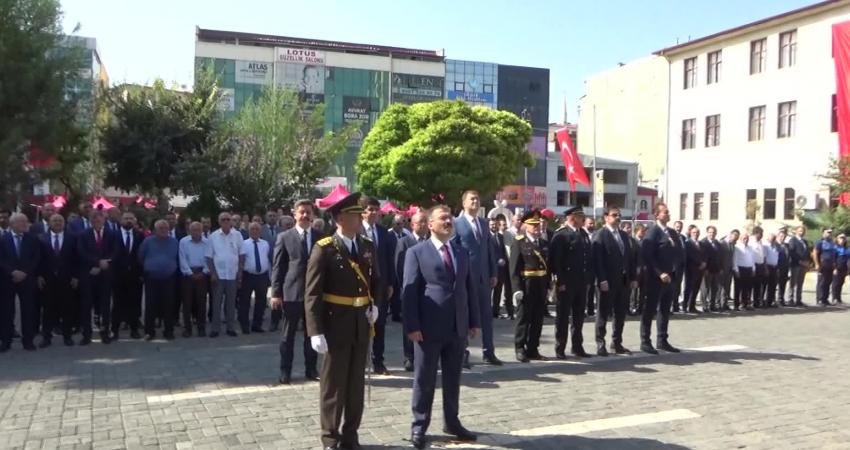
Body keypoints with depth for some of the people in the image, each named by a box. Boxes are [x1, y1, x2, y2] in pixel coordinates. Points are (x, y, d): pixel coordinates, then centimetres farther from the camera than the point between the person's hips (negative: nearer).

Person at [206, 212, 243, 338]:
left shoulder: (237, 235, 1)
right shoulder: (213, 236, 1)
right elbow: (209, 257, 2)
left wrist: (240, 273, 0)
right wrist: (212, 273, -5)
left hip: (233, 275, 1)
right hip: (218, 274, -1)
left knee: (231, 302, 8)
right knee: (216, 302, 3)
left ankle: (230, 327, 16)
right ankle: (215, 328, 11)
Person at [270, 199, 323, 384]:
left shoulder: (321, 237, 6)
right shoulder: (284, 237, 1)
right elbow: (277, 267, -1)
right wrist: (276, 293, -7)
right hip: (291, 292, -2)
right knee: (288, 334, 7)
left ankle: (311, 369, 21)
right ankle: (285, 371, 16)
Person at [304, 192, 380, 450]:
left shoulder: (368, 247, 7)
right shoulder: (324, 249, -11)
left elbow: (376, 282, 20)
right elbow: (312, 294, -13)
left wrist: (375, 305, 2)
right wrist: (316, 332, -19)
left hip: (362, 325, 5)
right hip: (336, 326, -5)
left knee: (356, 384, 13)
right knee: (333, 384, 7)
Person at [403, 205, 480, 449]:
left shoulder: (462, 252, 13)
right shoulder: (417, 252, -3)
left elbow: (470, 288, 13)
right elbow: (409, 291, -8)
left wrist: (474, 321, 8)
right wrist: (412, 326, -15)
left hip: (458, 326, 5)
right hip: (429, 327, -5)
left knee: (453, 378, 15)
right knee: (424, 379, 6)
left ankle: (451, 422, 29)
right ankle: (419, 426, 19)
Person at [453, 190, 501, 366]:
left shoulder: (484, 224, 12)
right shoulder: (456, 223, -5)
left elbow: (490, 249, 13)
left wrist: (493, 273, 8)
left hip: (483, 276, 5)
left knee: (486, 314, 9)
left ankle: (488, 352, 19)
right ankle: (462, 353, 13)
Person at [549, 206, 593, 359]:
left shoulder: (583, 234, 12)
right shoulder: (560, 235, -10)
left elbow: (589, 256, 14)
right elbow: (555, 259, -14)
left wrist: (588, 277, 7)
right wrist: (560, 281, -16)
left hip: (582, 282, 7)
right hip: (566, 283, -7)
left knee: (579, 316, 13)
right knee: (563, 316, 2)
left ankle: (577, 347, 24)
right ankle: (559, 349, 9)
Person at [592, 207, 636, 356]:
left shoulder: (624, 235, 15)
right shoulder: (600, 235, -6)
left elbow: (630, 257, 14)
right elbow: (597, 259, -13)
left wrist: (633, 277, 7)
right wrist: (602, 280, -19)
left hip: (624, 280, 6)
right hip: (608, 281, -6)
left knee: (621, 313, 10)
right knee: (604, 313, 1)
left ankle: (617, 343, 19)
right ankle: (600, 344, 9)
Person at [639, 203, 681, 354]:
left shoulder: (673, 233, 14)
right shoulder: (652, 232, -9)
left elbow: (678, 253, 16)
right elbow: (647, 256, -16)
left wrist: (675, 271, 2)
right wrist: (660, 273, -19)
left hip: (670, 277, 7)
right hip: (655, 278, -7)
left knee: (665, 310, 13)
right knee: (649, 310, -1)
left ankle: (663, 341, 21)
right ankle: (645, 342, 4)